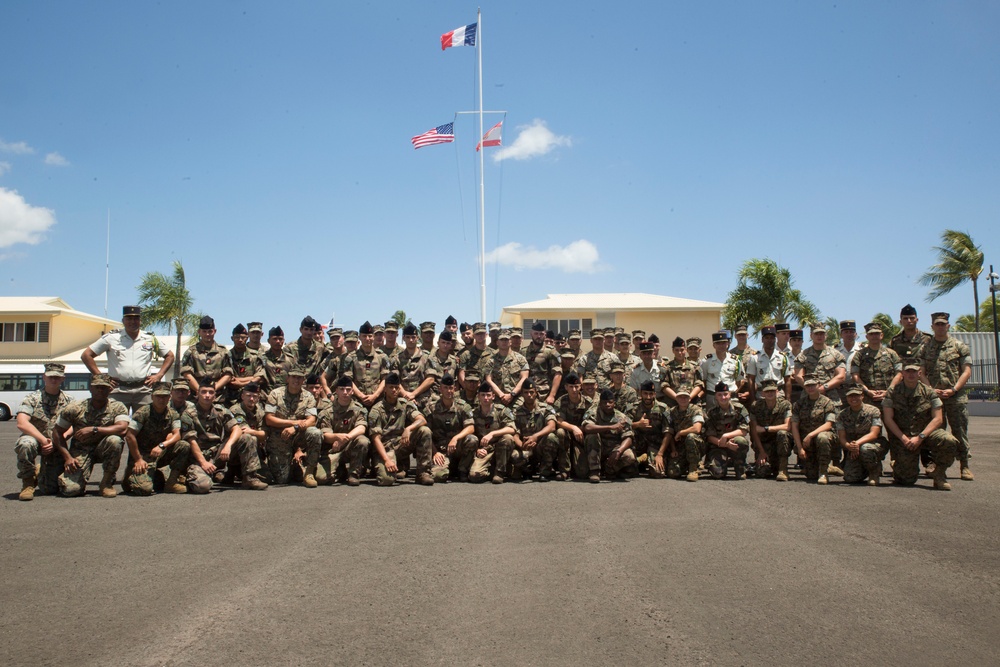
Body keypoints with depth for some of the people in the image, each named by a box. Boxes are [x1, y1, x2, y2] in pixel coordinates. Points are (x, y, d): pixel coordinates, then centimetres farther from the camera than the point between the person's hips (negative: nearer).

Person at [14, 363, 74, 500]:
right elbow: (22, 423, -18)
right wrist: (43, 440, -27)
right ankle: (28, 481, -13)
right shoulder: (32, 398, -4)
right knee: (26, 444, -39)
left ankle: (41, 474, 32)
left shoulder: (68, 401, 3)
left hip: (56, 447, 2)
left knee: (50, 490, -7)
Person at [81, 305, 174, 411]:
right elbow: (86, 355, 8)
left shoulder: (151, 339, 12)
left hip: (143, 390, 1)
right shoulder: (111, 337, 7)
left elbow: (169, 356, 22)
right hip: (118, 391, -1)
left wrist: (159, 375, 9)